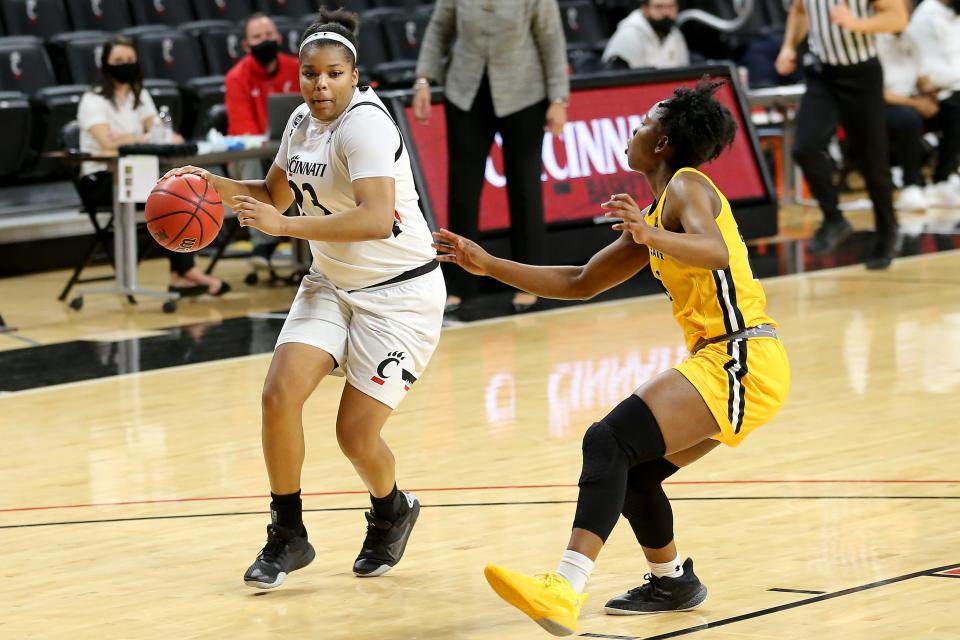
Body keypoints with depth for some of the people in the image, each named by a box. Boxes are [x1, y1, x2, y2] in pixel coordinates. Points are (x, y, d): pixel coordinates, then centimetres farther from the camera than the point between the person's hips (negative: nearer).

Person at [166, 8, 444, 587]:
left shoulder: (365, 123, -22)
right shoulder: (303, 122, 3)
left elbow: (376, 219, -35)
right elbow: (275, 194, 21)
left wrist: (285, 226, -33)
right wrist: (215, 184, 4)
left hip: (400, 293, -7)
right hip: (331, 284, 7)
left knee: (356, 433, -8)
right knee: (280, 394, -13)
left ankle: (392, 512, 26)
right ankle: (288, 537, 2)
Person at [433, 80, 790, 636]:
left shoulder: (687, 185, -5)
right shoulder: (658, 211, 23)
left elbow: (715, 252, -27)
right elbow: (580, 283, 27)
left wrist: (652, 235, -44)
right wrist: (488, 266, 22)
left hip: (741, 360, -10)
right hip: (724, 362, 10)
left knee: (609, 443, -24)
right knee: (630, 471, 18)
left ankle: (565, 591, -39)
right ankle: (673, 583, 35)